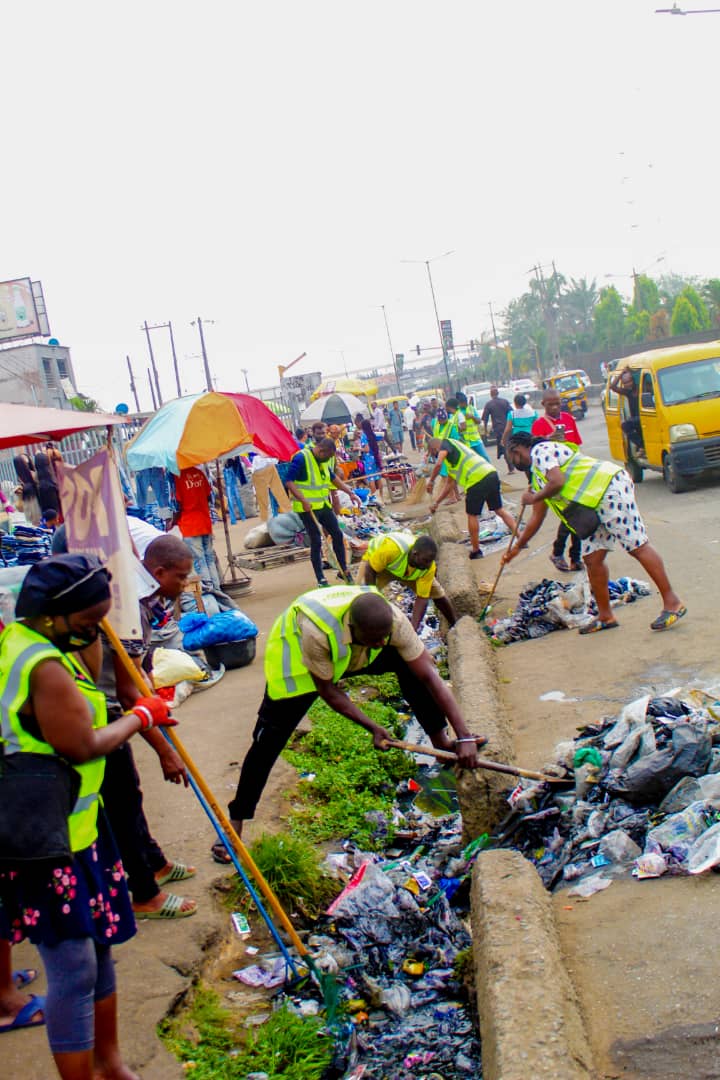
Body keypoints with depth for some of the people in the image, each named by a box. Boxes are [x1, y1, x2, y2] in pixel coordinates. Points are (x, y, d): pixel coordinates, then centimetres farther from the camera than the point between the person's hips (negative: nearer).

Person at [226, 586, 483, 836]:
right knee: (268, 740, -9)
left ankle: (440, 741, -1)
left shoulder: (392, 619, -34)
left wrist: (465, 737, -34)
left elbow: (430, 676, -30)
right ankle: (236, 822, 6)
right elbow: (326, 689, -27)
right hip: (297, 659, -3)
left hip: (354, 654, 4)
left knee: (413, 666, -18)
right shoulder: (317, 631, -45)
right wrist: (373, 727, -27)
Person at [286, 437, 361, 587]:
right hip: (307, 508, -8)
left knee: (337, 534, 10)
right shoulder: (301, 458, -17)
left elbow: (333, 477, 23)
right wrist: (303, 500, -30)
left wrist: (350, 493, 18)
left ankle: (344, 571, 24)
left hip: (323, 505, 8)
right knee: (316, 542, -5)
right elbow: (289, 481, -22)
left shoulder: (323, 460, 9)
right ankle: (321, 580, 5)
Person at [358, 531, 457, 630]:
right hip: (376, 561, -3)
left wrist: (413, 628, -36)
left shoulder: (429, 567, -32)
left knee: (437, 592, 3)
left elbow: (422, 598, -27)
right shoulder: (392, 549, -46)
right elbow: (370, 570, -32)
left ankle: (456, 625, 26)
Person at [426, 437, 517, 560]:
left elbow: (438, 464, -13)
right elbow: (449, 484, 35)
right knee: (499, 510, 19)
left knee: (472, 515, 8)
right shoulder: (452, 455, 33)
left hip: (477, 479, -9)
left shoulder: (446, 443, 7)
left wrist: (431, 481, 1)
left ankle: (475, 551, 17)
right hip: (492, 473, 9)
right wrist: (436, 502, 33)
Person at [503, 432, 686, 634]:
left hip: (610, 488, -10)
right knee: (592, 558, 8)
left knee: (637, 547, -10)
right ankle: (605, 616, 15)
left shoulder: (541, 451, -3)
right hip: (595, 505, 10)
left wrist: (534, 498, -2)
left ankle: (672, 602, -7)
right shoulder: (538, 477, 25)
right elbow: (537, 518, 31)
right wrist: (517, 546, 36)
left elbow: (558, 482, -19)